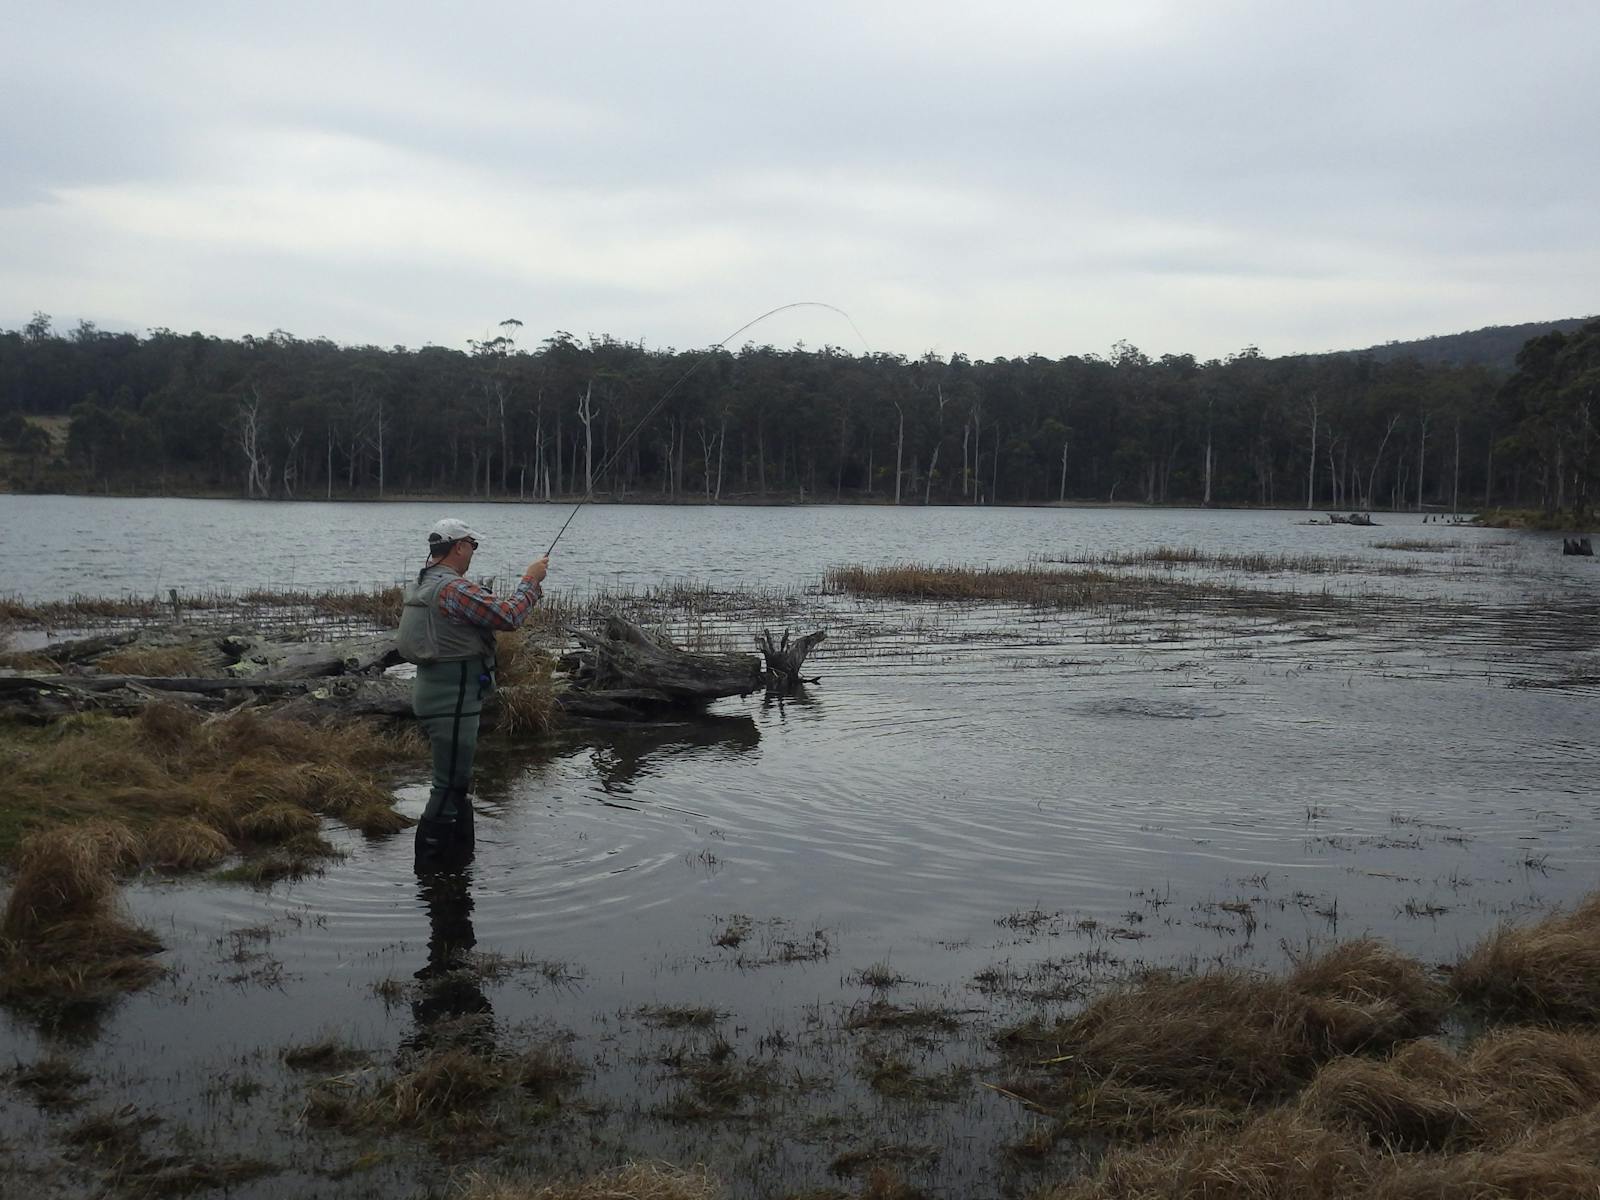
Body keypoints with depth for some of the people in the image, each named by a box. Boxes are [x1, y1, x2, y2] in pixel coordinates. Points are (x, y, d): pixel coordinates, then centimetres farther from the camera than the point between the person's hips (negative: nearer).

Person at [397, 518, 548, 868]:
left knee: (457, 780, 20)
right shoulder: (455, 588, -20)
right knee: (449, 785, -4)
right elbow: (507, 616, -20)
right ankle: (431, 865, 0)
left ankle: (461, 856, 30)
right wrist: (531, 580, -6)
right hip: (452, 699, -11)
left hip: (433, 693, 11)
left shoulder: (421, 586, 13)